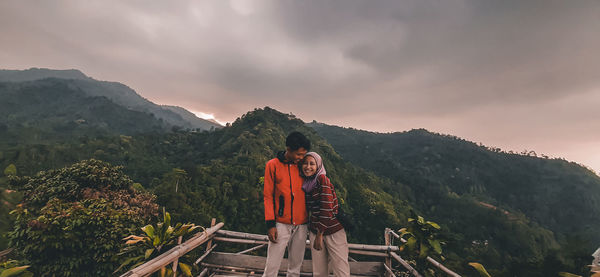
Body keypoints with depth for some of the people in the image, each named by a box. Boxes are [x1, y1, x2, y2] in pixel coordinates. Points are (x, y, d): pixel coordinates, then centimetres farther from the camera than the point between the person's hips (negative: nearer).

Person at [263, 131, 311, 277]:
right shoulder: (273, 165, -4)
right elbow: (268, 196, -2)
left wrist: (310, 220, 11)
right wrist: (270, 224, -7)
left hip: (301, 225, 3)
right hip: (281, 224, -3)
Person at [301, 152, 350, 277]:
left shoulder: (322, 179, -15)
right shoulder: (306, 183, 7)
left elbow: (327, 208, -18)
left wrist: (320, 234, -15)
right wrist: (315, 233, 10)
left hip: (333, 230, -6)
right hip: (314, 230, 6)